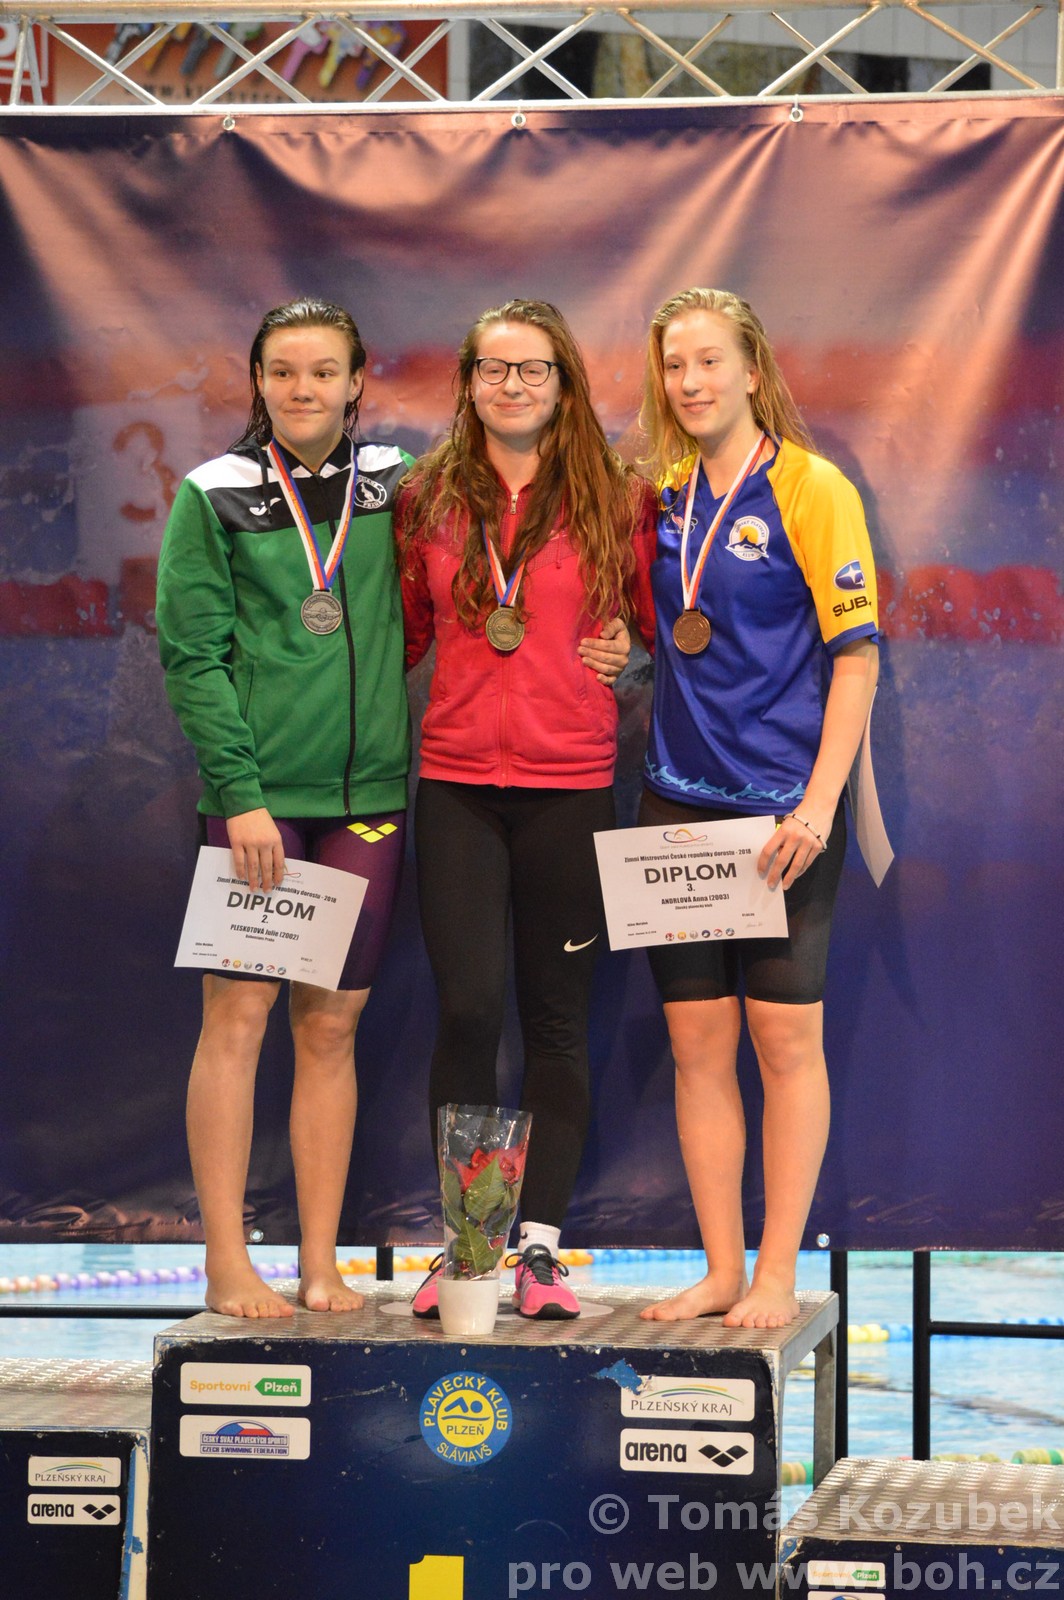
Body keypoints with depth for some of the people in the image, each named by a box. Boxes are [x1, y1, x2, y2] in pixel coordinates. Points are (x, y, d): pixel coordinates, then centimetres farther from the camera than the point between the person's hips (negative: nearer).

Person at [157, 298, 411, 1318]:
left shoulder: (395, 484, 8)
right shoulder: (214, 497, -1)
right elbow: (192, 655, -5)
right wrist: (240, 791, -12)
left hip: (366, 792, 3)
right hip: (254, 791, -3)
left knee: (331, 1025, 6)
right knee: (239, 1014, -4)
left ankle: (320, 1263, 11)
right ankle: (227, 1264, 2)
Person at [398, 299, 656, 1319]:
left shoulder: (617, 500, 4)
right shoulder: (427, 499, 7)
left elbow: (663, 618, 15)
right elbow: (403, 632, 15)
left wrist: (631, 654, -4)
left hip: (571, 784, 0)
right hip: (455, 782, 0)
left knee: (556, 1017, 4)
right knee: (469, 1006, -7)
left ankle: (540, 1247, 10)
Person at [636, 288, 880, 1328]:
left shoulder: (810, 488, -6)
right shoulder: (665, 493, 9)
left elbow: (857, 654, -10)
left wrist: (818, 805, -16)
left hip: (782, 804, -5)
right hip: (678, 798, 5)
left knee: (785, 1039, -1)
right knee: (696, 1043, 5)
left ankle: (777, 1275, 6)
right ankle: (721, 1270, 13)